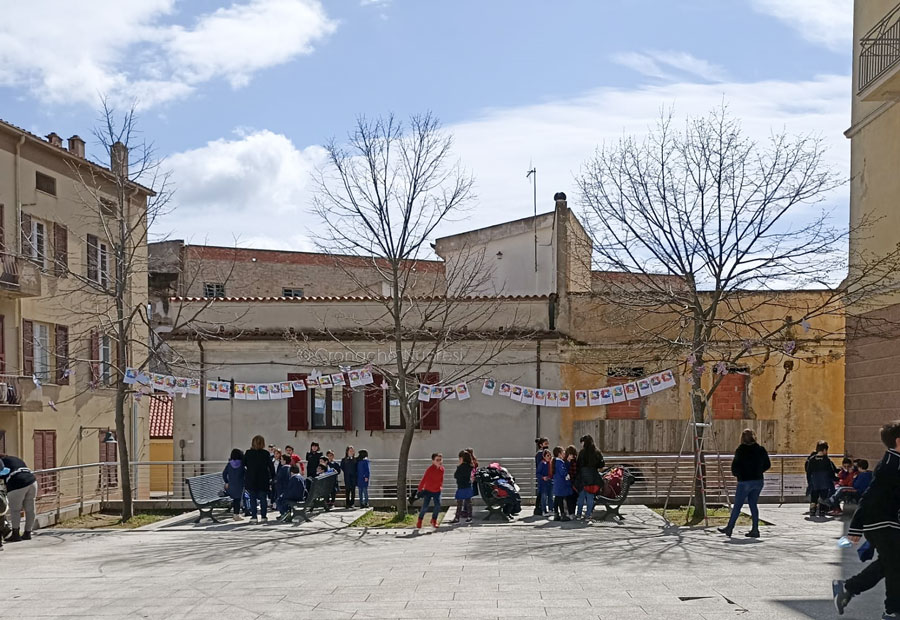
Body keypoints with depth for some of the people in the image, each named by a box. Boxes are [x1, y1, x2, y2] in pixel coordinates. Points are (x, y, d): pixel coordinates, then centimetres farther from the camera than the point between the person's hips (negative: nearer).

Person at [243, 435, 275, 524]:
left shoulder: (248, 453, -3)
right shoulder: (265, 454, -6)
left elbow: (243, 464, 4)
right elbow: (271, 466, -3)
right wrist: (273, 477, 6)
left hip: (251, 480, 1)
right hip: (263, 480, -1)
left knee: (253, 499, 6)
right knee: (263, 499, 7)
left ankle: (254, 517, 2)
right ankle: (263, 517, 7)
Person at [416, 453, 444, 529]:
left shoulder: (442, 469, -4)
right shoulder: (430, 469, -20)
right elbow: (424, 479, -17)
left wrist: (441, 486, 10)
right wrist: (420, 489, -14)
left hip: (437, 491, 4)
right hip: (428, 491, -4)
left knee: (438, 506, -6)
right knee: (425, 507, -4)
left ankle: (434, 521, 15)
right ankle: (419, 521, 15)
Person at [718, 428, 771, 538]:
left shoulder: (741, 450, -10)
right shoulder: (761, 450, 3)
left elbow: (735, 466, -12)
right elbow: (767, 465, 10)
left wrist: (736, 474, 8)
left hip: (744, 482, -4)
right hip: (758, 481, 4)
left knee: (737, 506, 3)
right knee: (753, 505, 11)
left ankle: (729, 528, 9)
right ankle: (755, 530, 7)